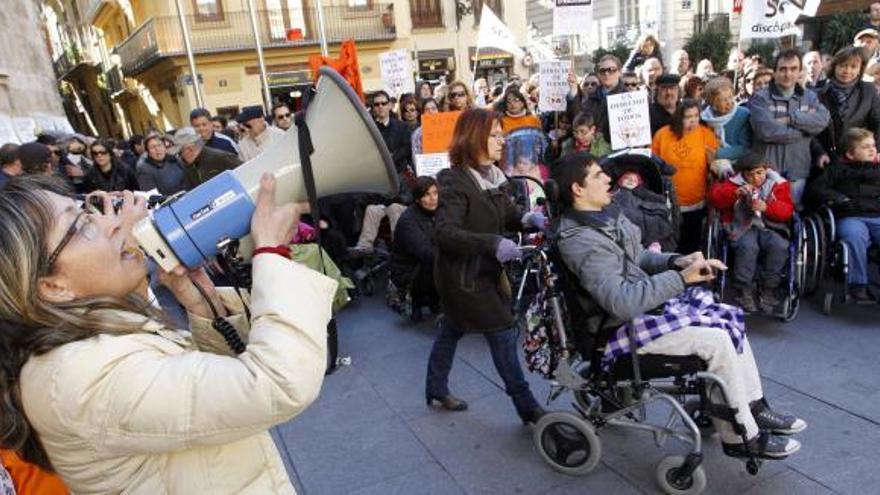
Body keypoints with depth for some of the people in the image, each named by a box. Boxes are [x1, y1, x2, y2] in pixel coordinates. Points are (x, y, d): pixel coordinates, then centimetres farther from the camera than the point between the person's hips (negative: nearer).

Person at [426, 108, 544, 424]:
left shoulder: (493, 176, 4)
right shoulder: (455, 182, -21)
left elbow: (506, 213, 14)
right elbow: (445, 232, -29)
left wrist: (525, 218, -9)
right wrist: (493, 243, -38)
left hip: (486, 270, 8)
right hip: (462, 275, -8)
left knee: (452, 329, 20)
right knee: (503, 333, -3)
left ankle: (436, 388, 38)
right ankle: (526, 406, 11)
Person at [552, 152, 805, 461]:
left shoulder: (605, 216, 5)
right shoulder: (582, 242, -25)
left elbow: (639, 258, 16)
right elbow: (622, 303, -31)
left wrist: (677, 261, -3)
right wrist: (681, 278, -26)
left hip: (644, 300, 10)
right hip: (624, 325, -10)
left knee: (729, 318, 7)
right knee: (717, 341, -17)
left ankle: (755, 407, 19)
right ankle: (741, 437, 1)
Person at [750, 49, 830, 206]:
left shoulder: (810, 97, 10)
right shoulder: (761, 98, -4)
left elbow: (823, 119, -8)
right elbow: (766, 130, -19)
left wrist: (790, 118, -16)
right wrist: (805, 128, -8)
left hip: (797, 170, 4)